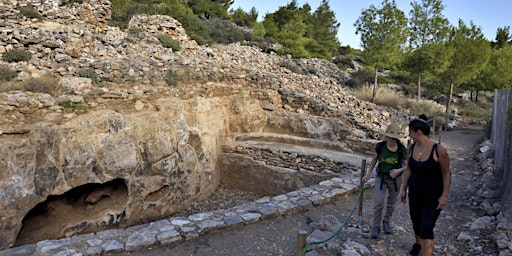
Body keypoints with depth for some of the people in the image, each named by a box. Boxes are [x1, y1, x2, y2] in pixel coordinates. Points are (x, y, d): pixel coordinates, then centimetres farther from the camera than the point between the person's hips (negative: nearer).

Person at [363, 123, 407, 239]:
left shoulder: (402, 149, -15)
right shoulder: (380, 146, -13)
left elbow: (406, 165, -5)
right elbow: (374, 159, 3)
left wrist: (399, 170, -25)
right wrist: (369, 173, 8)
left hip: (395, 179, 1)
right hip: (381, 178, -1)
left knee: (391, 203, 16)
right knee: (378, 203, -8)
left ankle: (386, 222, 40)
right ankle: (376, 227, 6)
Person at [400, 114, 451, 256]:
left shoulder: (439, 150, -21)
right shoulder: (411, 148, -4)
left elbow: (446, 173, -12)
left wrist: (444, 196, -13)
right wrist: (403, 189, 8)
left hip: (433, 195, -5)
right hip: (415, 192, 6)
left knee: (426, 228, -11)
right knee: (416, 223, 21)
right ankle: (418, 244, 50)